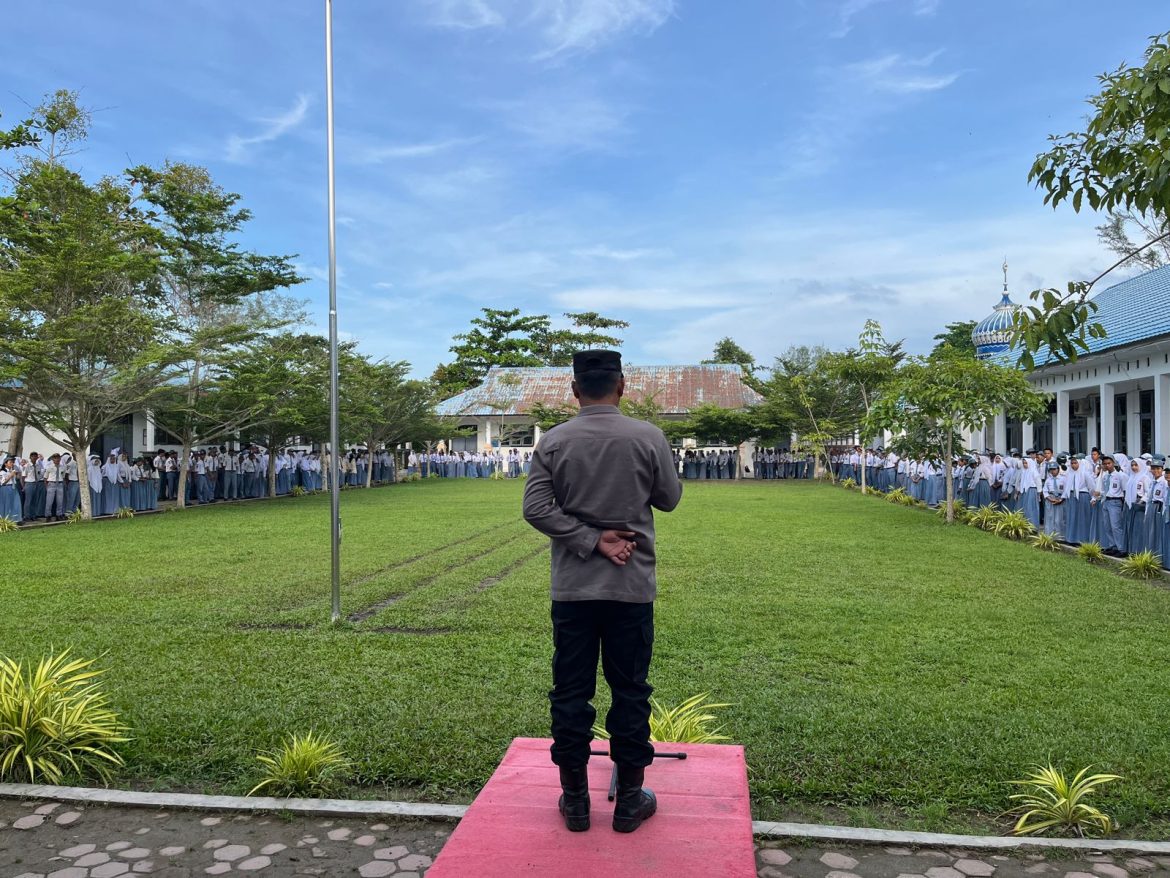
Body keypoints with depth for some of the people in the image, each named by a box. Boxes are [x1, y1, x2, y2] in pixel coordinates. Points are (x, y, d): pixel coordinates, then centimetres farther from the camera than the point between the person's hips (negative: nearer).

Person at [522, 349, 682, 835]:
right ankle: (630, 798, 19)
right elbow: (669, 499, 5)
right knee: (630, 689, 10)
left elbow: (536, 508, -10)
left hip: (572, 588, 1)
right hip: (632, 586, -1)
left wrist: (593, 540, -9)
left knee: (571, 692, 10)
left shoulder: (554, 441, -3)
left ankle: (575, 798, 19)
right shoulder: (648, 437, -6)